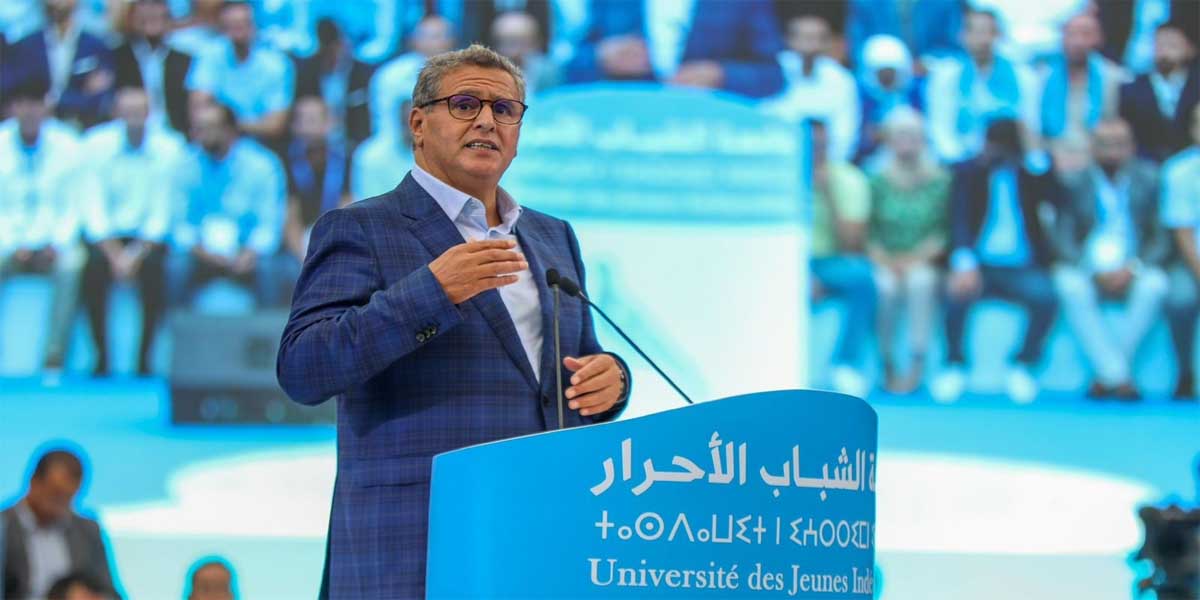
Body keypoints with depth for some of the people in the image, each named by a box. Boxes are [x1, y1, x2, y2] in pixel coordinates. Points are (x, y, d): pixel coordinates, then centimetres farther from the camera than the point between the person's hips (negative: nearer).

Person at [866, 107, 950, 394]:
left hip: (925, 261, 0)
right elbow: (869, 233, 4)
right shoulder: (877, 182, 6)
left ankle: (917, 367, -25)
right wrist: (886, 261, -13)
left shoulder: (940, 181, 3)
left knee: (920, 279, -34)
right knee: (885, 284, -33)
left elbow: (944, 233, -1)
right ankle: (887, 367, -19)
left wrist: (915, 258, -14)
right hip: (885, 263, 1)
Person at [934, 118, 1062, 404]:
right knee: (957, 292, -35)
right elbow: (959, 220, -11)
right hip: (980, 263, -1)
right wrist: (964, 264, -29)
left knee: (1045, 296, -32)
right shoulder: (968, 172, 3)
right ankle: (954, 366, -10)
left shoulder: (1032, 173, 8)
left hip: (1022, 267, 1)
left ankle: (1023, 366, -7)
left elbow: (1059, 201, -9)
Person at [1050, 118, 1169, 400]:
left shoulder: (1150, 180, 1)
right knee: (1070, 286, -34)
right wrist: (1095, 272, -21)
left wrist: (1133, 268, -19)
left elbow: (1163, 238, -2)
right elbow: (1063, 239, -5)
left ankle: (1105, 375, -25)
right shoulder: (1074, 182, 0)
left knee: (1155, 285, -32)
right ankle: (1120, 376, -36)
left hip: (1133, 273, 0)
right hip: (1086, 270, 0)